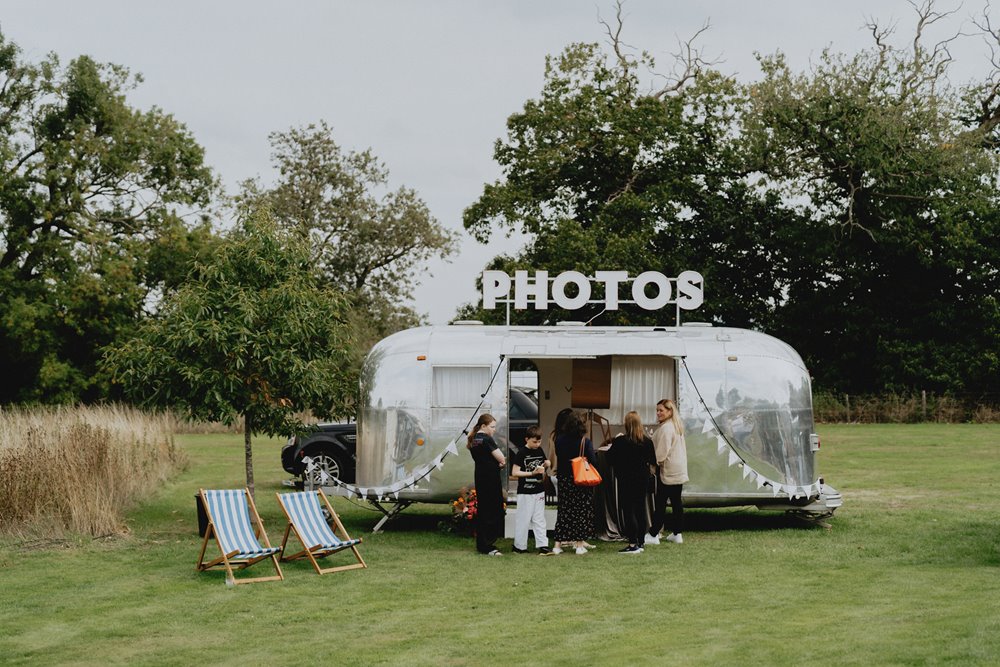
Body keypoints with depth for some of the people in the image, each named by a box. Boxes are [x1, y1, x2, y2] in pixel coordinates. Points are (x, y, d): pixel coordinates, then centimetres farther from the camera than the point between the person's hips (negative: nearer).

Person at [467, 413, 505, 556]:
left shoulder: (473, 440, 11)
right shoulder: (487, 439, -16)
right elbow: (501, 458, -17)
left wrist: (499, 463, 1)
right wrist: (502, 463, 5)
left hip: (480, 478, 9)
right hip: (491, 478, -9)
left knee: (482, 510, 14)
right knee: (493, 512, -4)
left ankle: (481, 544, 19)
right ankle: (487, 546, -4)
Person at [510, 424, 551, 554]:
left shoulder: (540, 451, 8)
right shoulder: (521, 453, -10)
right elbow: (514, 473, -14)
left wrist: (546, 465, -2)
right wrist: (532, 473, -22)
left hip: (539, 491, 6)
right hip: (525, 492, -6)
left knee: (539, 518, 6)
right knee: (523, 519, -1)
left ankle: (542, 545, 7)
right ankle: (519, 546, 8)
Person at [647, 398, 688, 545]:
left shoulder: (665, 428, -16)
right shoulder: (677, 426, 15)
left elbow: (662, 451, -20)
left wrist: (655, 463, -11)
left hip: (667, 471, -9)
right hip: (679, 470, 9)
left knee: (660, 502, -5)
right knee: (676, 501, 10)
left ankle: (653, 535, -2)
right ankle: (677, 533, 13)